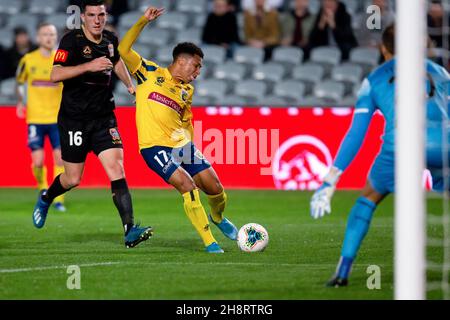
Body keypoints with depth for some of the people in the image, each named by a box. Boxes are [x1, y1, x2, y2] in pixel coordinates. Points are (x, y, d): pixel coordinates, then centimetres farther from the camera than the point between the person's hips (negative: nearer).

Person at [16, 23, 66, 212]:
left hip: (57, 118, 0)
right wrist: (20, 102, 6)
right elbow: (19, 82, 16)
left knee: (60, 159, -7)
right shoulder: (28, 60, 1)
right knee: (38, 161, -6)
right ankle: (43, 190, 23)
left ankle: (59, 199, 3)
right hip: (35, 118, 0)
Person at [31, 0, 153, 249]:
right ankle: (45, 199, 40)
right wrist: (89, 66, -33)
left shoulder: (110, 40, 6)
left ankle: (130, 231, -18)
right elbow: (55, 75, -25)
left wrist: (130, 85, 21)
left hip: (103, 118, 4)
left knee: (116, 169, -13)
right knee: (73, 179, 5)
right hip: (74, 119, -4)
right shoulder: (72, 40, -12)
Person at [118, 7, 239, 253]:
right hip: (155, 147, -6)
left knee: (215, 188, 2)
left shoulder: (187, 91, 14)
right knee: (187, 185, -22)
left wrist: (190, 148, 16)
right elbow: (123, 49, -8)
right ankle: (209, 242, -15)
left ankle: (217, 218, 39)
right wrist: (143, 21, -13)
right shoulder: (150, 73, 0)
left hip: (182, 145, 6)